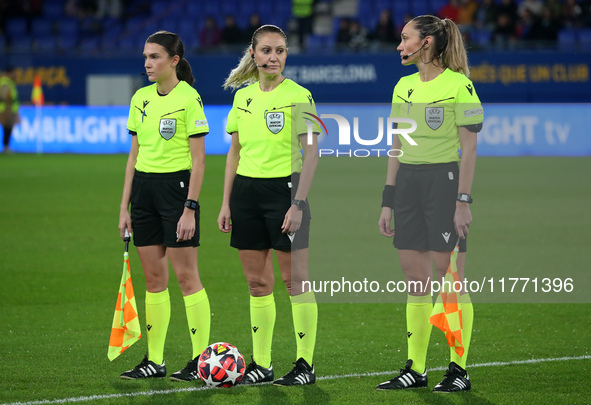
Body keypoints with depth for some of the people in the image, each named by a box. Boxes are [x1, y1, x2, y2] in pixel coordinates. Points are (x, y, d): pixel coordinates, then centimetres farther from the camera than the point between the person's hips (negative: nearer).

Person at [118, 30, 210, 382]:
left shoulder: (188, 98, -10)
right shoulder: (141, 99, 10)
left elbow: (199, 159, -11)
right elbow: (135, 155, 14)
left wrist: (190, 208, -16)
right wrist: (125, 207, 11)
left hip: (177, 186, -6)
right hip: (144, 188, 6)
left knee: (186, 274, -6)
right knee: (153, 277, 7)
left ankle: (202, 360, -1)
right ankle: (155, 360, 11)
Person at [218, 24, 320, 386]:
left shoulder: (298, 96, -6)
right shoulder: (243, 97, 11)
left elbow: (311, 153, -9)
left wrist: (299, 203, -16)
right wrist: (226, 202, 11)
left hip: (283, 187, -5)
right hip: (246, 190, 5)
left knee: (295, 279, -3)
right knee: (257, 281, 8)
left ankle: (306, 364, 2)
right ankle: (261, 364, 14)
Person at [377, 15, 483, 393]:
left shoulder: (458, 85, -8)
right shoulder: (404, 87, 13)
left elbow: (469, 148, -10)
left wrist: (463, 201, -15)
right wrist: (388, 202, 13)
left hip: (444, 181, -7)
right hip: (408, 182, 7)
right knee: (415, 281, 8)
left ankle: (459, 369, 2)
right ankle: (415, 369, 12)